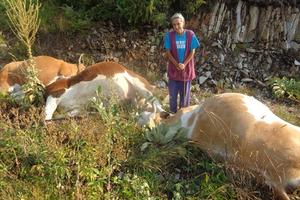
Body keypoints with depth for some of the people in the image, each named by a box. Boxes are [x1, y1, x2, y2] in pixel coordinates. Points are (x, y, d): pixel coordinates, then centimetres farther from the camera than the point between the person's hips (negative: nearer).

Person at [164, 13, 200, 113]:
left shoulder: (190, 34, -10)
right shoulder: (169, 35, -9)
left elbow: (192, 52, -7)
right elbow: (168, 52, -7)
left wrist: (184, 64, -16)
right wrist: (177, 64, -16)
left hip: (186, 68, 0)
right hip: (173, 68, 0)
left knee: (185, 92, 11)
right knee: (173, 93, 10)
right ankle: (173, 112, 28)